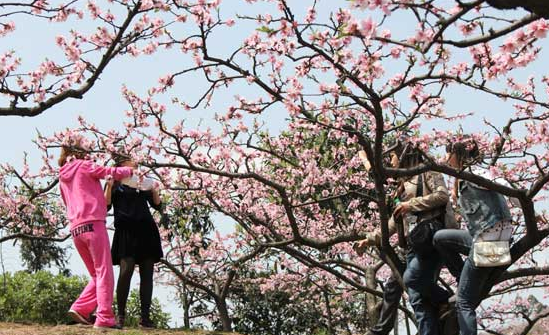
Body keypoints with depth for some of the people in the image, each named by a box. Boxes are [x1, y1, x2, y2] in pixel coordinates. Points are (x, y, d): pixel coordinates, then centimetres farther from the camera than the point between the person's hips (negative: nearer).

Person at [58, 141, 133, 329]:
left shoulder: (62, 179, 23)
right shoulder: (83, 166, 4)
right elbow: (112, 173, -1)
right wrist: (130, 171, 18)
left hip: (76, 229, 7)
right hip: (92, 224, -7)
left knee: (96, 275, 14)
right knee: (104, 273, -7)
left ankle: (80, 309, 0)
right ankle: (104, 318, -12)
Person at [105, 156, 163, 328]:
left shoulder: (143, 183, 21)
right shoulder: (115, 183, 12)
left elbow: (157, 205, 18)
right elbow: (106, 206, 1)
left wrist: (154, 190, 0)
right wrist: (109, 185, -10)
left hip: (146, 230, 4)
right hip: (127, 230, -4)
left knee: (147, 274, -3)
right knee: (126, 270, -17)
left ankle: (145, 317, -2)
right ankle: (121, 316, -11)